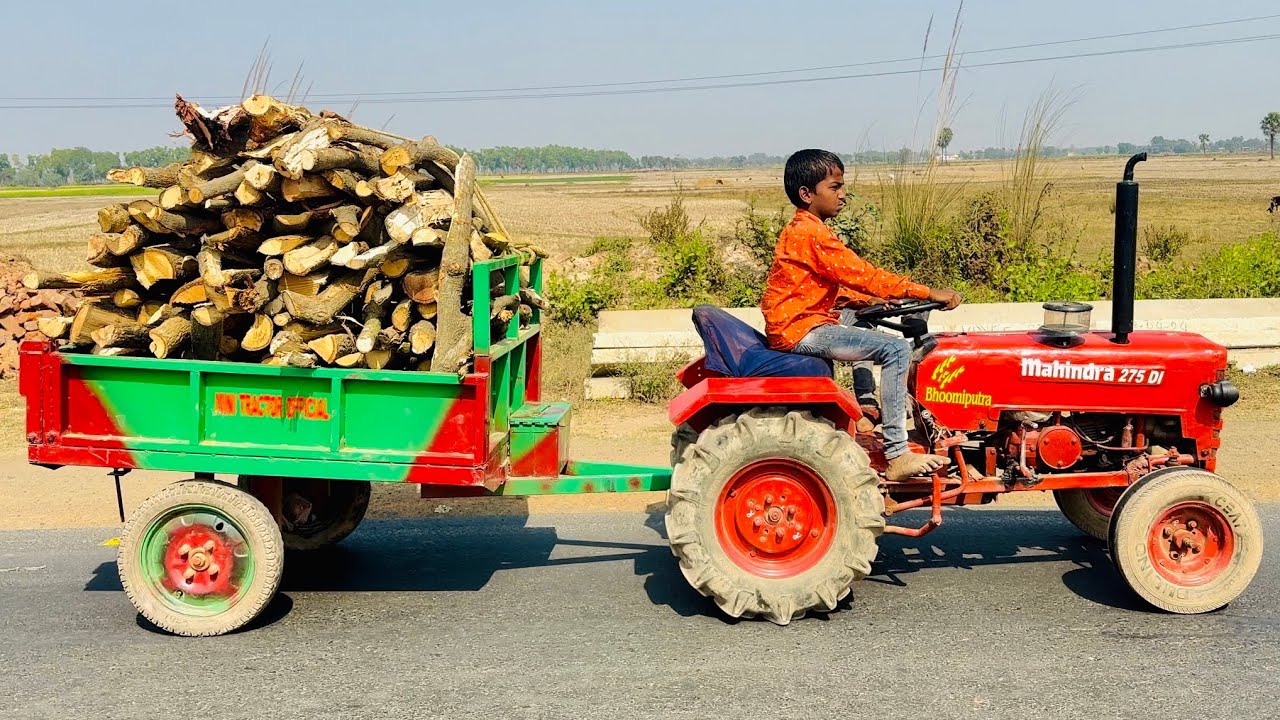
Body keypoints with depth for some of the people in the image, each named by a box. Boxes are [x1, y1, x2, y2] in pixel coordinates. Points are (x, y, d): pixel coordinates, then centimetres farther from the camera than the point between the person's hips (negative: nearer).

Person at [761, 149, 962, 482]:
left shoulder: (800, 230, 16)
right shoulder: (812, 234, -15)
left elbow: (836, 283, 23)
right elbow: (861, 275, -18)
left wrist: (875, 302, 11)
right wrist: (928, 293, -14)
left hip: (792, 327, 11)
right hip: (802, 331, -11)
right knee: (896, 349, -17)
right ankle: (896, 456, -18)